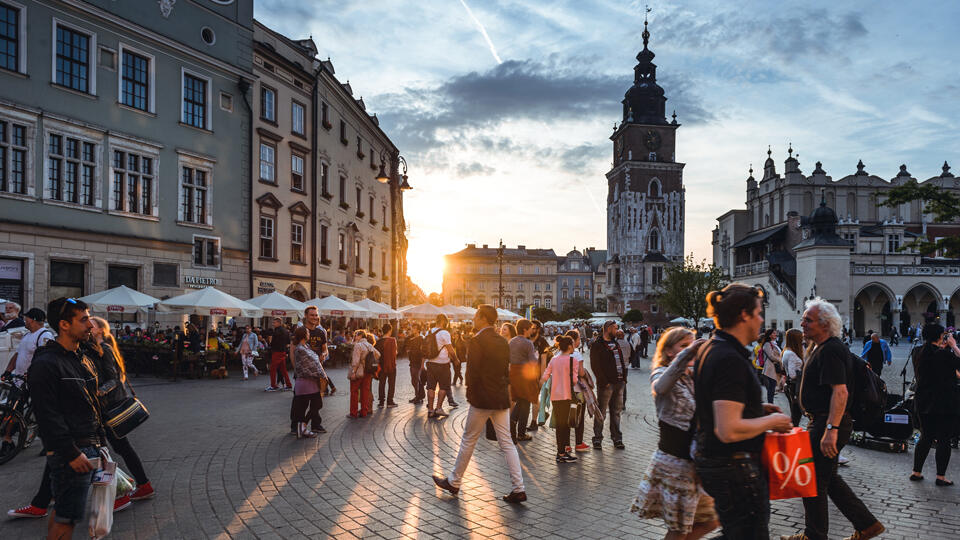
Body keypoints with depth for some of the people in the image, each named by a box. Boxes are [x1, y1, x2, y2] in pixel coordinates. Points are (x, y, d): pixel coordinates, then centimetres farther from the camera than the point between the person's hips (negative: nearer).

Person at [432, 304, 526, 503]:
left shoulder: (477, 341, -14)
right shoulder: (503, 342, 8)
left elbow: (472, 372, -16)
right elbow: (506, 371, 11)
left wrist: (471, 395, -3)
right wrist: (503, 391, 15)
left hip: (482, 399, -7)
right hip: (502, 399, 7)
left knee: (468, 441, 8)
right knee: (506, 443, 8)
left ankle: (454, 482, 22)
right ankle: (518, 488, 6)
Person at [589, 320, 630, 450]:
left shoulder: (616, 343, 18)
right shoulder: (597, 345, -6)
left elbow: (622, 361, 21)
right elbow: (595, 366, -11)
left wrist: (624, 378, 10)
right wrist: (604, 382, -16)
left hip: (619, 382, 7)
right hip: (606, 384, -7)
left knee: (616, 411, 11)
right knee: (601, 412, -2)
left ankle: (617, 438, 19)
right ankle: (597, 439, 5)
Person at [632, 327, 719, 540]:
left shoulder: (694, 378, 13)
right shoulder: (661, 373, -9)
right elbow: (661, 387, -36)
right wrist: (687, 354, -43)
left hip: (695, 460, 7)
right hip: (674, 460, -7)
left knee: (709, 521, 13)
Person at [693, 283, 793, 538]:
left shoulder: (709, 348, 8)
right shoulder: (730, 360, -24)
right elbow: (729, 430, -29)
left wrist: (758, 407, 13)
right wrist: (771, 421, -14)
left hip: (709, 458, 10)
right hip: (735, 468, -10)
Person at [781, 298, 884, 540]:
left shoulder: (830, 351, -19)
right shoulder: (823, 348, 14)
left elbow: (840, 392, -27)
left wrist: (831, 429, -30)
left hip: (828, 423, -10)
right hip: (824, 422, 10)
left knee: (814, 482, 2)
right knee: (829, 479, 19)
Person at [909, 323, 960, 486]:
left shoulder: (919, 355, 4)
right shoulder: (944, 354, -17)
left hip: (924, 403, 6)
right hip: (945, 403, -6)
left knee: (925, 437, 15)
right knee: (944, 439, 4)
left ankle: (916, 472, 18)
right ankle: (941, 476, 9)